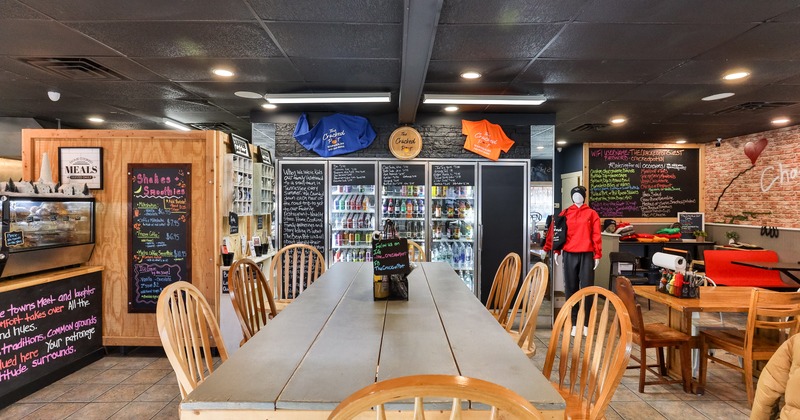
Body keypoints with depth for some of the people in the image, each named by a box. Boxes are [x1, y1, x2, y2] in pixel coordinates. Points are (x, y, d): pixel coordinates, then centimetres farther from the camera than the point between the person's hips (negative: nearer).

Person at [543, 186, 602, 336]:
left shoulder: (592, 213, 7)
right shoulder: (565, 213, 10)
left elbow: (596, 236, 2)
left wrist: (597, 255, -4)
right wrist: (556, 251, -1)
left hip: (586, 255, -1)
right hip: (569, 255, 1)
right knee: (571, 289, 4)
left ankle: (586, 323, 9)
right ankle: (574, 323, 12)